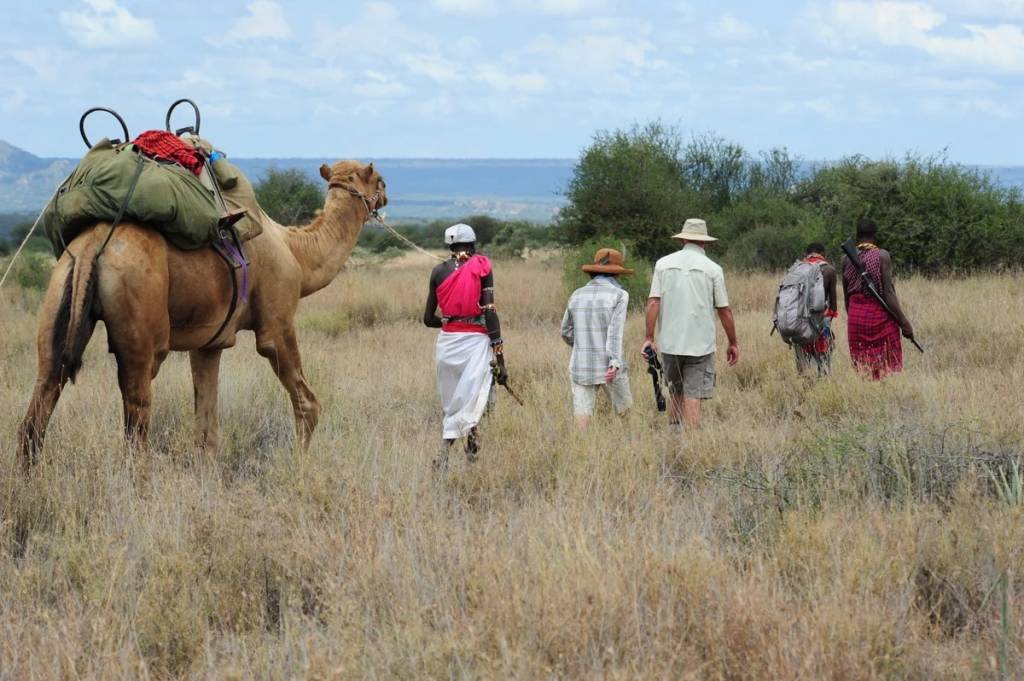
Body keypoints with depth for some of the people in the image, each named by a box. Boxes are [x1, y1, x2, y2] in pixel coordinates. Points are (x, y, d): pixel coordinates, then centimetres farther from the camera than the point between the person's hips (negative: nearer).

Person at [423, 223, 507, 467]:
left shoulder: (439, 271, 8)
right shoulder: (481, 267, -2)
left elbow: (428, 319, 12)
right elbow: (490, 312, -9)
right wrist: (500, 358, -8)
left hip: (447, 340, 4)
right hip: (476, 339, -4)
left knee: (450, 405, 16)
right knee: (471, 405, -7)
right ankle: (443, 453, -22)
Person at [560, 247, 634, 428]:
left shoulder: (577, 295, 8)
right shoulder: (619, 295, -5)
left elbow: (566, 332, 16)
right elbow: (615, 331, -18)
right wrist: (614, 362, -25)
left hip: (581, 366, 3)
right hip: (609, 368, -3)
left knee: (581, 417, -2)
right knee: (624, 412, 16)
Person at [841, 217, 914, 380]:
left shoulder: (847, 259, 4)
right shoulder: (882, 256, -9)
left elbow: (846, 295, 10)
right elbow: (888, 293, -14)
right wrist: (904, 322, -11)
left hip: (855, 317, 4)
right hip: (880, 316, -4)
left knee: (862, 367, 8)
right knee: (887, 367, 0)